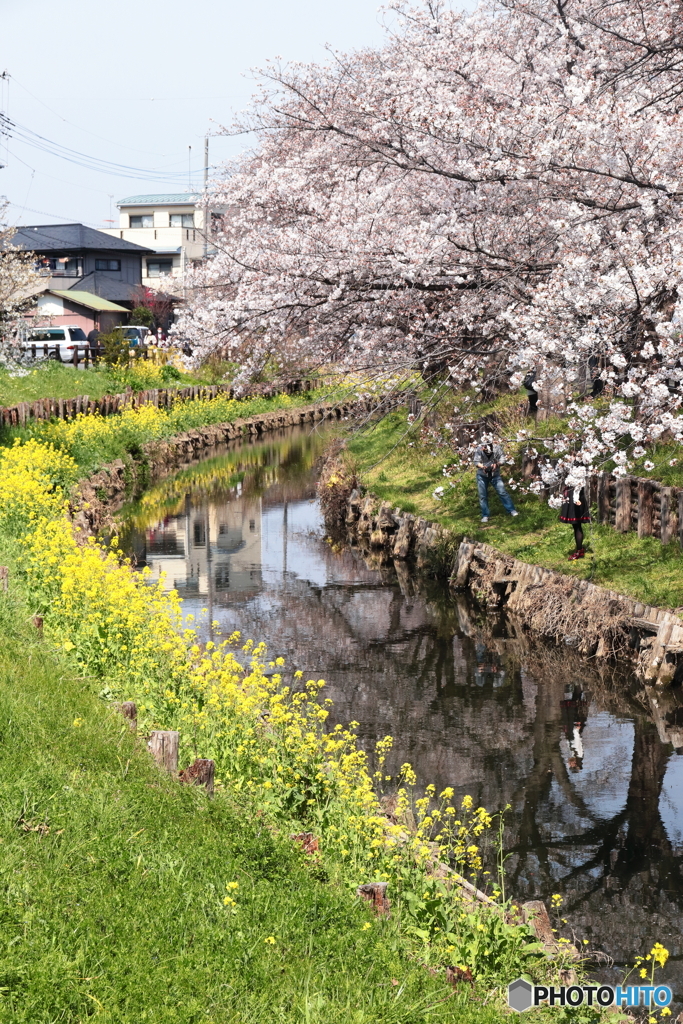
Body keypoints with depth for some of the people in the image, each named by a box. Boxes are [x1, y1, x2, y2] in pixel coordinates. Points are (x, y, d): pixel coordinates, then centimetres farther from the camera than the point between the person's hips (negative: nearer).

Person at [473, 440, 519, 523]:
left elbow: (502, 458, -17)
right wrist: (483, 466, -42)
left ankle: (511, 510, 2)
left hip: (495, 475, 0)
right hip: (482, 475, 0)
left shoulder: (497, 448, -17)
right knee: (482, 496, 0)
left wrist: (497, 464, -38)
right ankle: (485, 516, 9)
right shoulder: (479, 450, -19)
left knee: (502, 492, -6)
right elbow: (476, 462, -22)